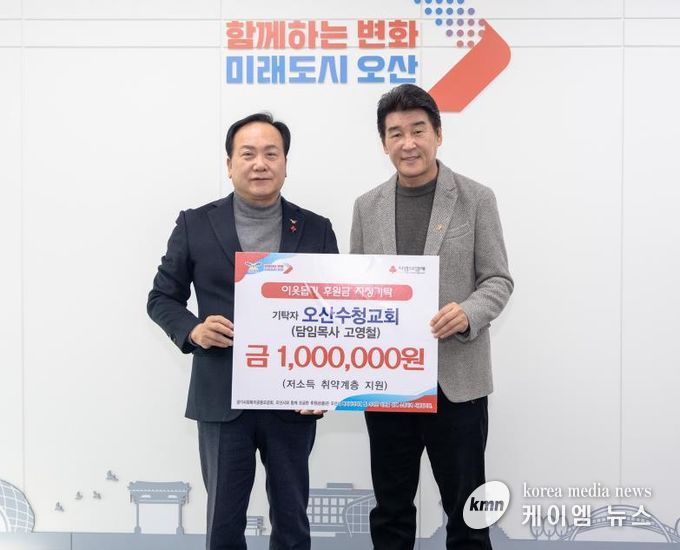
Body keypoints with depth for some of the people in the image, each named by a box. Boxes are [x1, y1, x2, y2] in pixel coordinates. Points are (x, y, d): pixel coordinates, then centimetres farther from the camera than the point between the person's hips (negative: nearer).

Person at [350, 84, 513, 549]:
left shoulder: (476, 199, -2)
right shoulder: (367, 206, 7)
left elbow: (498, 279, -2)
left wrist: (468, 314, -22)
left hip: (456, 379, -3)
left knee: (465, 505, 7)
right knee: (391, 508, 14)